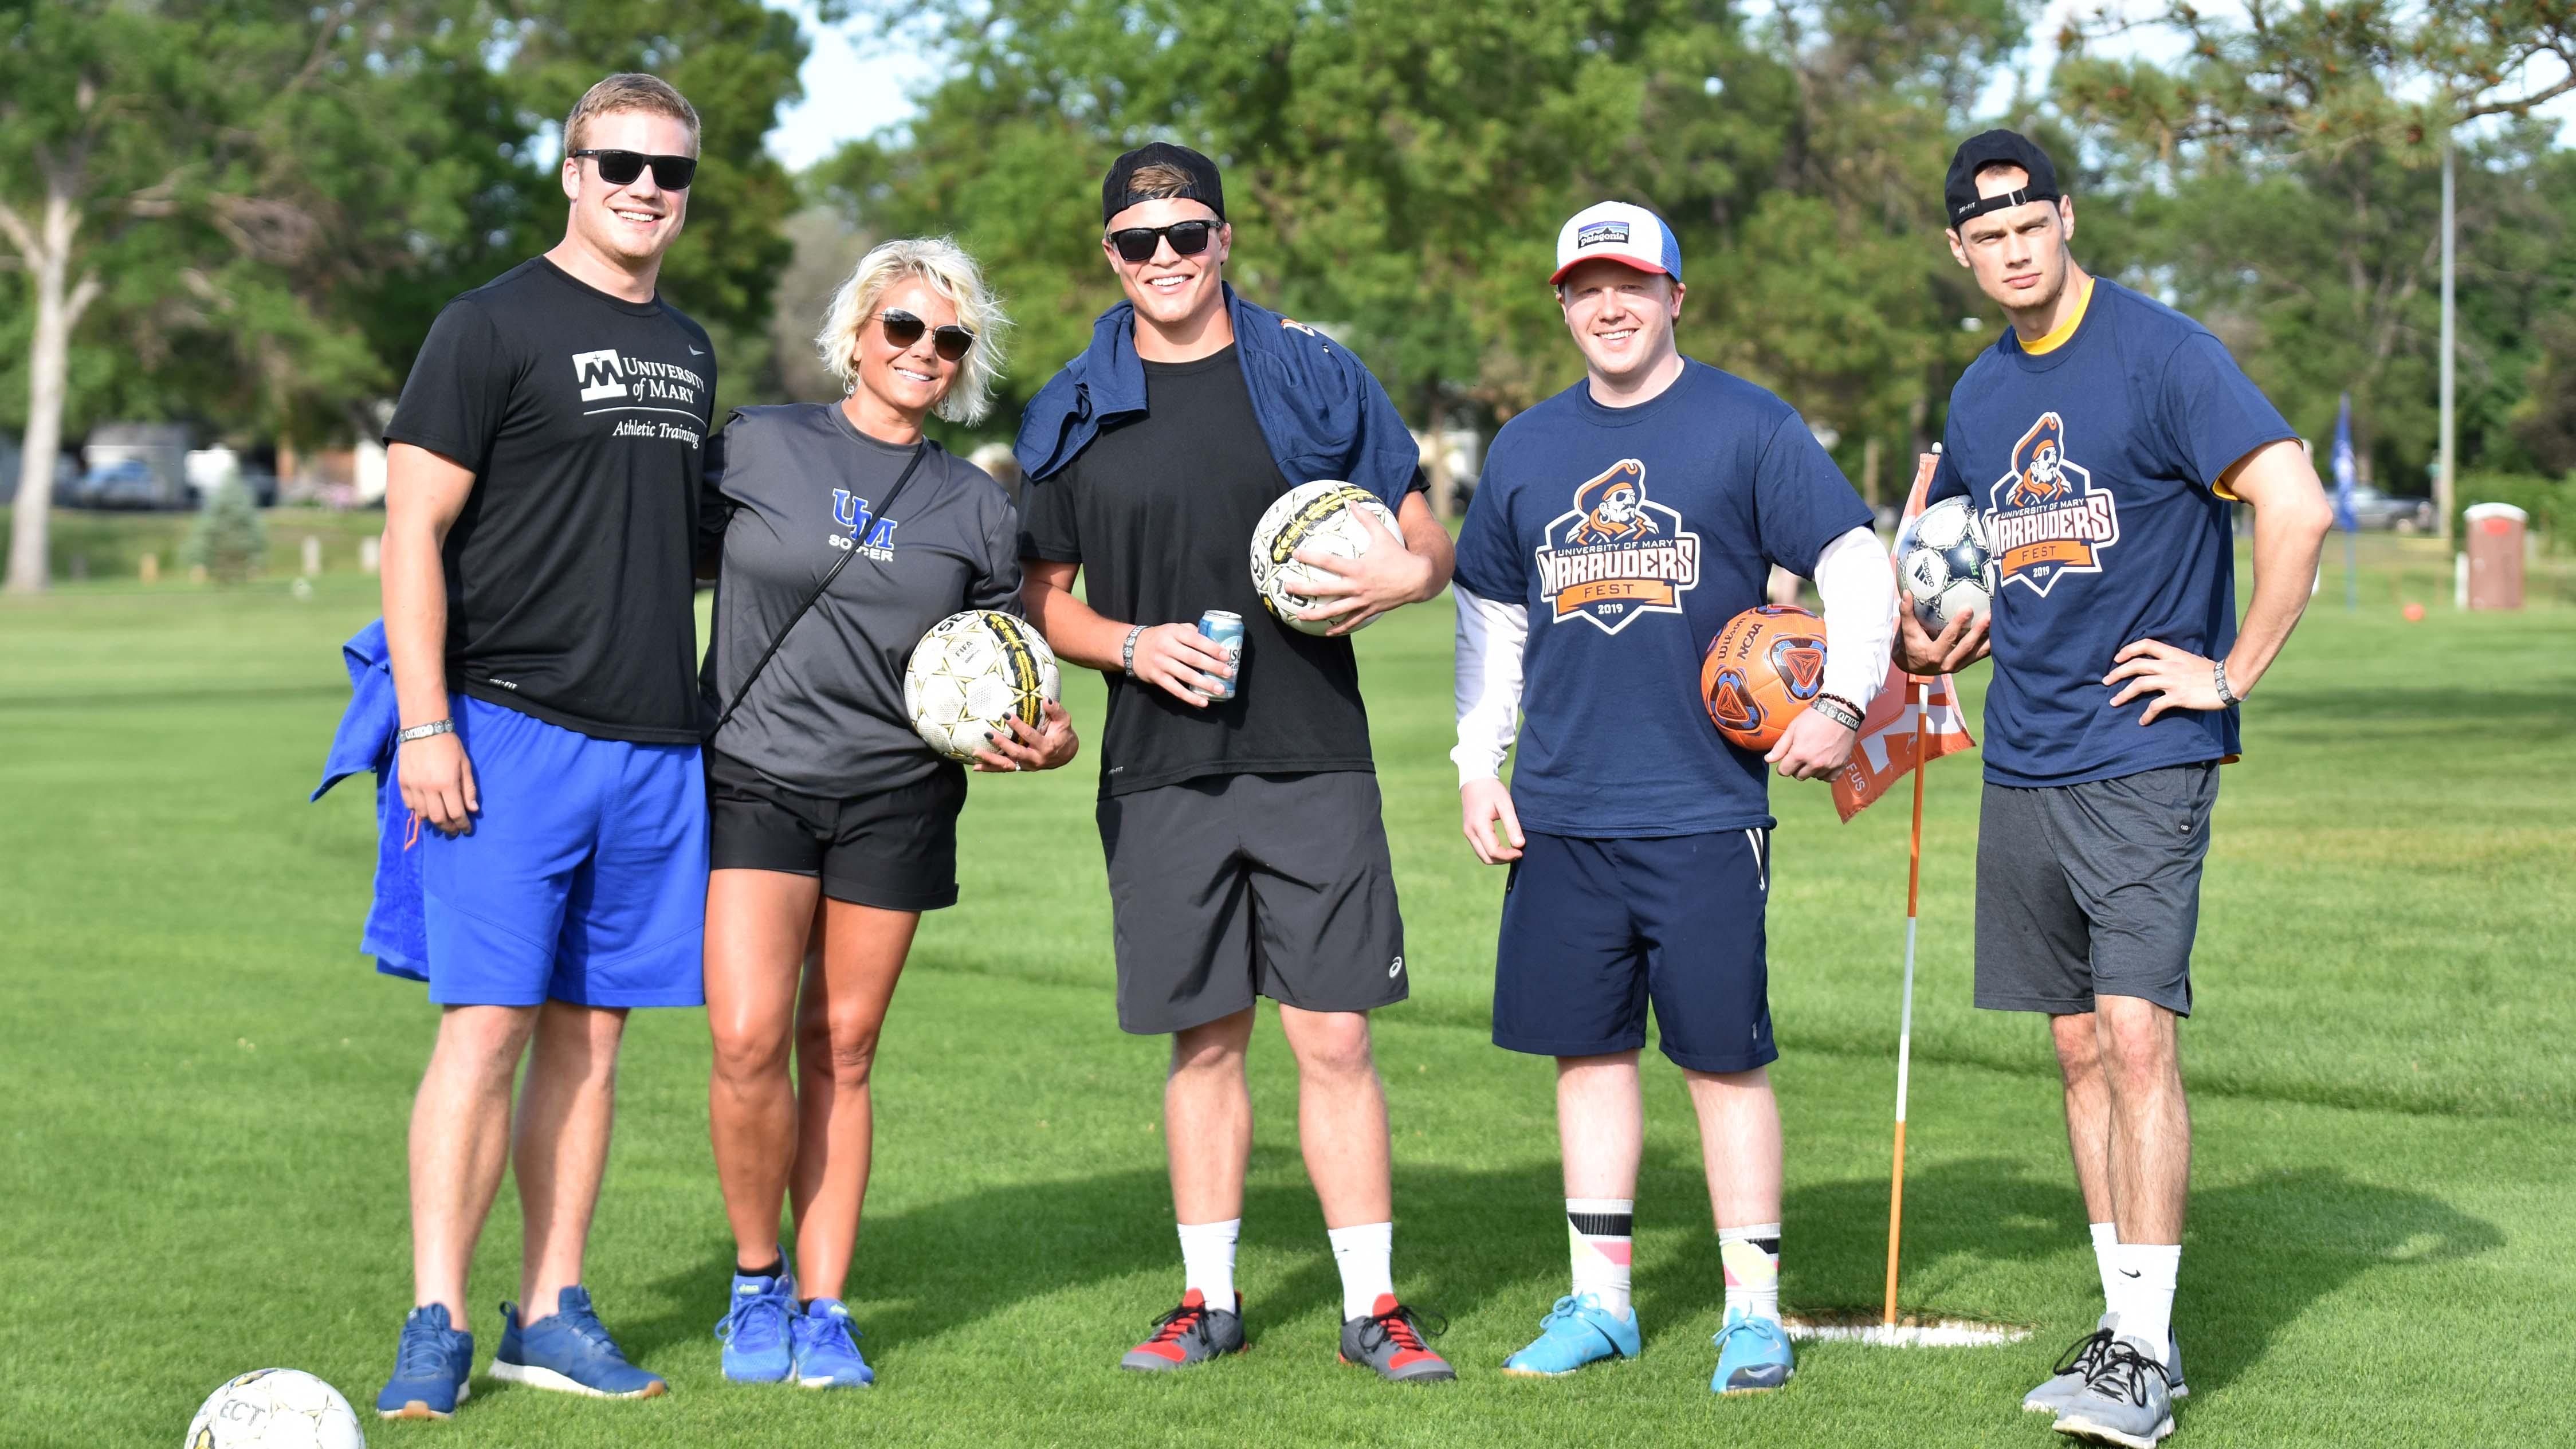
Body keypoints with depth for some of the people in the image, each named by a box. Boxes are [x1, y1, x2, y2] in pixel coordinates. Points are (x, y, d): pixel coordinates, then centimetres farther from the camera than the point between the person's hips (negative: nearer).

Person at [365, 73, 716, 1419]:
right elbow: (412, 528, -8)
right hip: (511, 731, -6)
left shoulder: (687, 349, 17)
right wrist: (425, 726, -15)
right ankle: (435, 1328, -7)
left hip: (653, 742, 6)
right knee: (490, 1022, -10)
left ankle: (550, 1316, 14)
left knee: (591, 1030, 8)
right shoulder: (494, 325, -4)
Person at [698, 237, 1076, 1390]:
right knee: (749, 1042, -14)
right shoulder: (755, 447, 2)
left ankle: (822, 1308, 14)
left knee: (841, 1051, 4)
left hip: (895, 799, 2)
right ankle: (756, 1280, 8)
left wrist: (1040, 739, -6)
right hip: (753, 780, -2)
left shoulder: (976, 509, 9)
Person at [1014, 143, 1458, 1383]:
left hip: (1312, 762, -1)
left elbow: (1426, 543, 9)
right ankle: (1208, 1300, 18)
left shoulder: (1314, 378, 5)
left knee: (1333, 1039, -2)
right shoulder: (1071, 415, 7)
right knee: (1204, 1043, 8)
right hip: (1160, 771, 1)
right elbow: (1045, 601, 12)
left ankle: (1373, 1306, 4)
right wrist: (1136, 647, -8)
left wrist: (1398, 581, -15)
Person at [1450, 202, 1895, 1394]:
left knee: (1724, 1057, -1)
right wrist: (1478, 767, 13)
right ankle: (1599, 1300, 18)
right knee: (1588, 1049, 9)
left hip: (1704, 810, -4)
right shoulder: (1526, 449, 12)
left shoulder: (1746, 427, -1)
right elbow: (1490, 616, 20)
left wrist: (1843, 700, -16)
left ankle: (1754, 1309, 7)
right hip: (1559, 812, 4)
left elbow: (1857, 569, -2)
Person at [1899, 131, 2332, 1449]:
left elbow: (2298, 508, -17)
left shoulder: (2159, 353, -9)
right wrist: (1941, 645, 10)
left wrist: (2233, 672, -14)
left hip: (2145, 760, -7)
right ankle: (2128, 1328, 16)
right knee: (2081, 1047, 9)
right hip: (2023, 763, 7)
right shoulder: (1977, 395, 12)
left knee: (2136, 1035, -13)